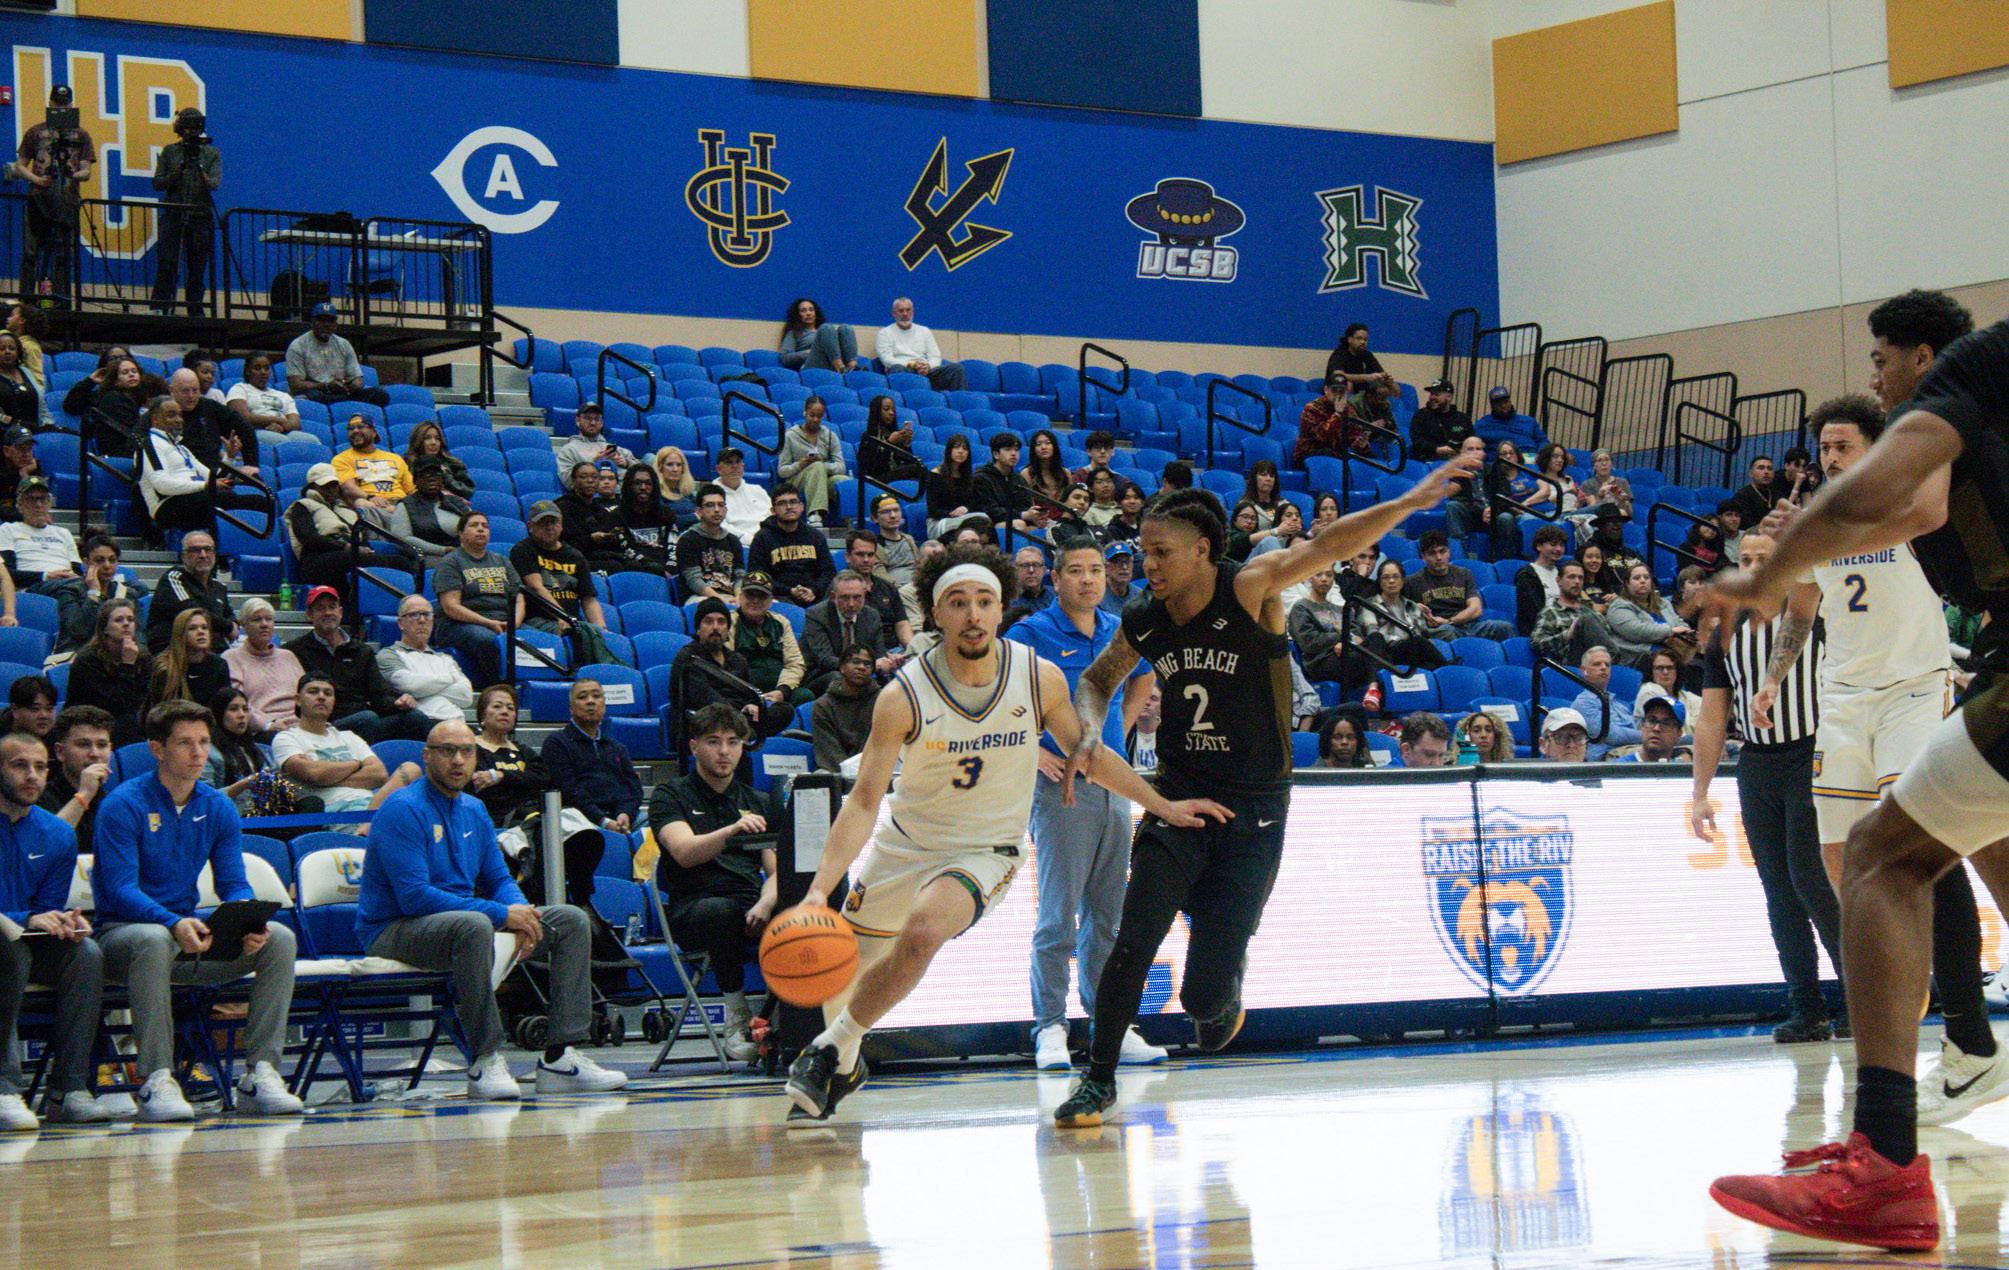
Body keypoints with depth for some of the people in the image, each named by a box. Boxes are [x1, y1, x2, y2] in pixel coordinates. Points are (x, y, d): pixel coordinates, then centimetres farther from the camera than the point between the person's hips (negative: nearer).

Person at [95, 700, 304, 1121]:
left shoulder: (218, 809, 8)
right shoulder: (124, 805, -9)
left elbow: (234, 885, 5)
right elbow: (121, 889, -17)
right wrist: (174, 924, -35)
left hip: (192, 934, 6)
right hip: (122, 934, -5)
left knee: (279, 939, -15)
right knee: (154, 939, -40)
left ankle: (261, 1072, -18)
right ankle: (157, 1081, -37)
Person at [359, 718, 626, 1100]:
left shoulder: (474, 811, 12)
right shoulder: (404, 810, -15)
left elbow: (498, 880, 17)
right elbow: (415, 897, -23)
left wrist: (521, 911, -9)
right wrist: (501, 913, -23)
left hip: (462, 919, 9)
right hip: (395, 932, -9)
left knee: (571, 920, 1)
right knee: (473, 925, -40)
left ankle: (560, 1057, -9)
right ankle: (485, 1062, -32)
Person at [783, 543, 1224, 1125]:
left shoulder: (1040, 679, -15)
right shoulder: (903, 698, -21)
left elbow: (1088, 755, 3)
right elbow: (864, 803, -19)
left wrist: (1162, 805, 1)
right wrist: (819, 890, -30)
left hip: (984, 852, -1)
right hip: (906, 840, 1)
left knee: (922, 931, -32)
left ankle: (833, 1052, -11)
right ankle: (843, 1065, 49)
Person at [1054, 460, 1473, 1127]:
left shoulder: (1248, 591, -13)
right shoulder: (1143, 624, 1)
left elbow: (1324, 548, -27)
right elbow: (1097, 679, 21)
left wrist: (1407, 504, -40)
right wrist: (1091, 730, -1)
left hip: (1253, 811, -3)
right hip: (1178, 799, 3)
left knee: (1206, 993, -3)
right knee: (1134, 943, -15)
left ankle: (1221, 997, 35)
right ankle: (1098, 1079, 1)